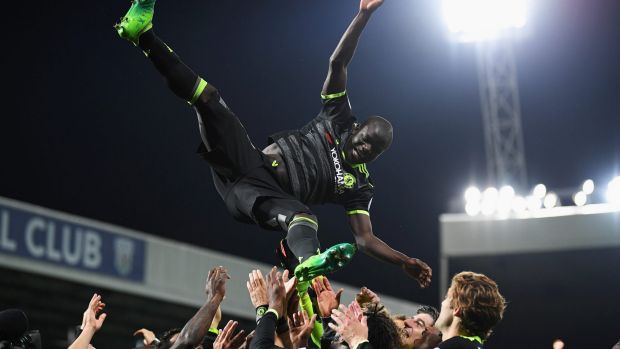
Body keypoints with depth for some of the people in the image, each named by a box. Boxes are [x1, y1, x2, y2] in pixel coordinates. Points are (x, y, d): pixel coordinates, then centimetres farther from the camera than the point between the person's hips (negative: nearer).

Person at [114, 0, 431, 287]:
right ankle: (142, 33, -20)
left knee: (304, 217, -40)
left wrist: (405, 262, -11)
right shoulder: (338, 121, 14)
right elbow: (337, 63, 10)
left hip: (267, 195, -3)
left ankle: (306, 265, -76)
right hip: (248, 162, 3)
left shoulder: (358, 187, 10)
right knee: (208, 98, -16)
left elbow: (366, 240, 5)